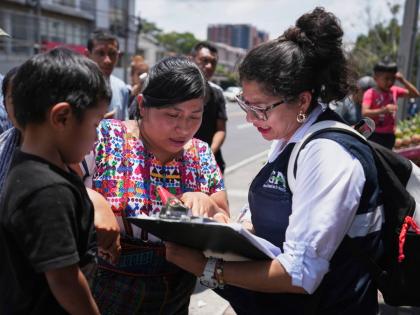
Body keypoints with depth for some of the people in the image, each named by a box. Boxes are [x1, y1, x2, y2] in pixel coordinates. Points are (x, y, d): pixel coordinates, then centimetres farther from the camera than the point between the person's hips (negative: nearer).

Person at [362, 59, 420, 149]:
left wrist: (403, 81, -6)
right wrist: (383, 110, -39)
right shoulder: (370, 93, -12)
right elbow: (364, 112, -25)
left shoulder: (395, 90, 4)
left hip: (390, 135, 6)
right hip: (375, 134, -6)